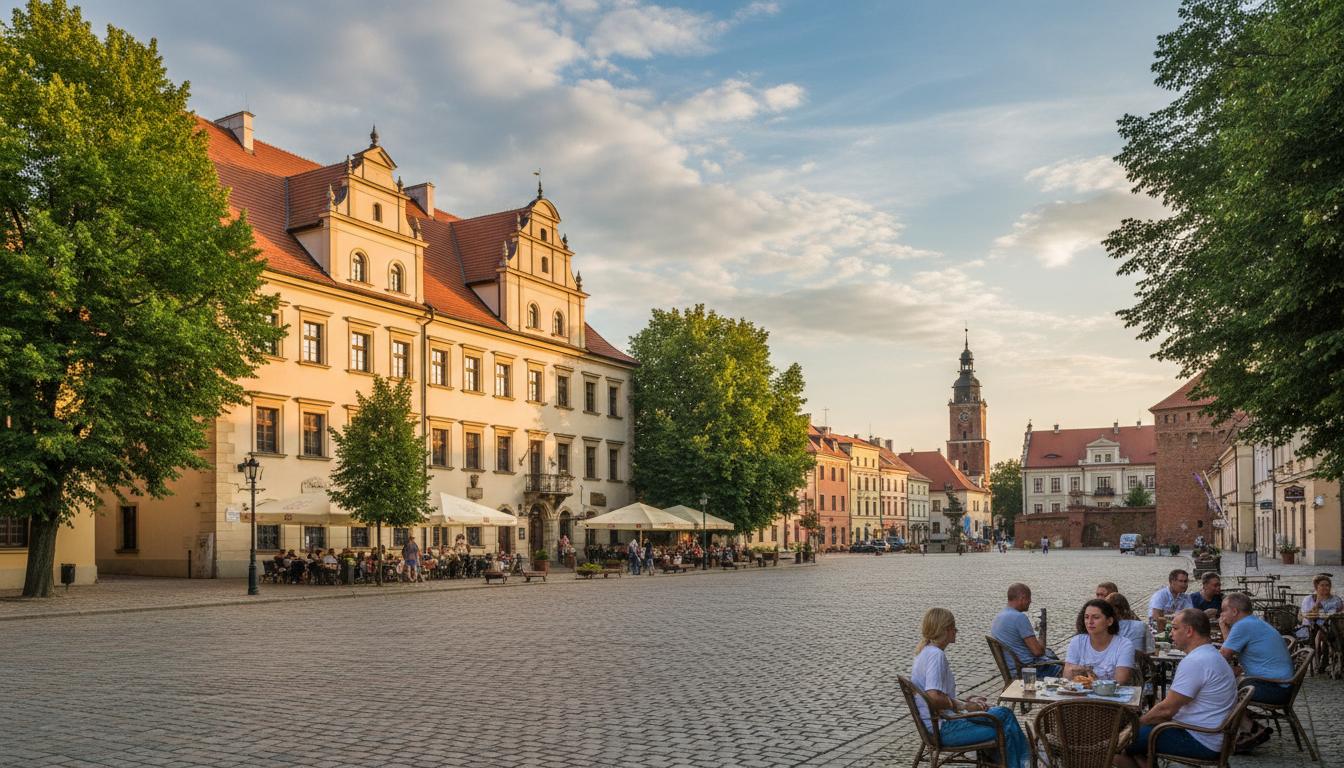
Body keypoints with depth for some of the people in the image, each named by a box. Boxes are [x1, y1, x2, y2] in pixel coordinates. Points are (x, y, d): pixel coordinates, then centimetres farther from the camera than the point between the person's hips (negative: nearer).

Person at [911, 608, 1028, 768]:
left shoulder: (927, 652, 11)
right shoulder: (936, 655, -20)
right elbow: (934, 697, -31)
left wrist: (964, 701, 9)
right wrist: (964, 706, -17)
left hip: (941, 722, 11)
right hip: (944, 728, -11)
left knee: (1004, 713, 16)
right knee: (1005, 733, -9)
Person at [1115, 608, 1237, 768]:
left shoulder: (1195, 661, -22)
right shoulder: (1210, 655, 13)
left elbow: (1167, 709, -20)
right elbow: (1173, 703, 16)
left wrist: (1138, 723, -5)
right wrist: (1144, 720, 10)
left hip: (1200, 742, -11)